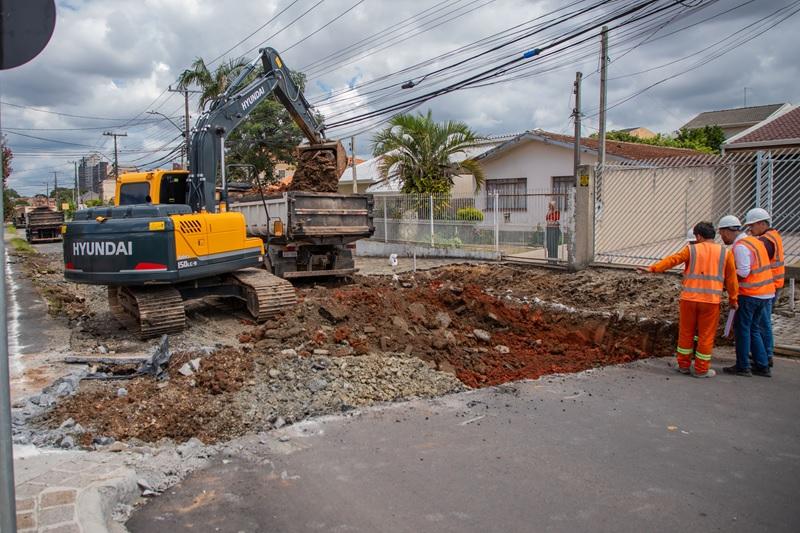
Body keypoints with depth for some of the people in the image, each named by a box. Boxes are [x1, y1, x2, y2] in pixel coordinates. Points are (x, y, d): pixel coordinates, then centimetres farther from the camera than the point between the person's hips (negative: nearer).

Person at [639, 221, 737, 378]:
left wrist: (652, 268, -3)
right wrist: (733, 299, 14)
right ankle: (701, 369, 14)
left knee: (686, 332, 13)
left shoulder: (691, 249, 2)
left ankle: (684, 365, 21)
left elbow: (672, 260, -7)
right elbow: (731, 278, 6)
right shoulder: (725, 253, 5)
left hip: (689, 298, 0)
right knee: (706, 335, 8)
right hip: (711, 300, 0)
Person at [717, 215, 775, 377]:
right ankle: (762, 366, 18)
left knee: (742, 328, 3)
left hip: (750, 295, -9)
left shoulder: (740, 247, -16)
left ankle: (742, 367, 10)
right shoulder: (754, 241, 13)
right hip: (766, 293, 9)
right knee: (753, 329, 16)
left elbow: (743, 273, -21)